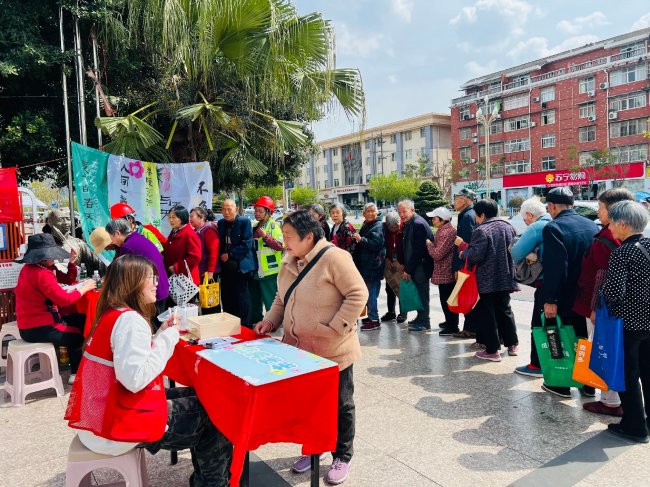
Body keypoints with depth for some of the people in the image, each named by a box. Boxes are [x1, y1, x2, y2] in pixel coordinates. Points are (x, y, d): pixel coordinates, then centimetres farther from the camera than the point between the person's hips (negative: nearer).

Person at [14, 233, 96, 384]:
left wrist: (71, 262, -3)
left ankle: (77, 370, 22)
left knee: (81, 320, 14)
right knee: (81, 336, 4)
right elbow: (64, 299, -28)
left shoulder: (38, 268, 8)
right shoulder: (41, 274, -24)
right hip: (37, 328, -10)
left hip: (35, 322, 10)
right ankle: (77, 373, 26)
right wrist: (84, 288, -15)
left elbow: (69, 279, 12)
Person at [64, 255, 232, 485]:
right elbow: (135, 379, -31)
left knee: (194, 397, 17)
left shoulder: (112, 314, 8)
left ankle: (202, 478, 29)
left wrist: (161, 334, 4)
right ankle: (213, 481, 26)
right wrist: (167, 339, -20)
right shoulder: (131, 320, -22)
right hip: (117, 425, -10)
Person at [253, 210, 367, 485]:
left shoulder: (333, 258, -20)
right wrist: (271, 320, 0)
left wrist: (335, 329, -23)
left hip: (332, 352, -6)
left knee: (339, 405, 13)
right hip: (299, 348, 7)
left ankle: (342, 457, 32)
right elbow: (282, 298, 15)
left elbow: (357, 294, -21)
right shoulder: (289, 262, 4)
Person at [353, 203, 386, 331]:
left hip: (373, 266, -9)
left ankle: (374, 320, -1)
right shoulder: (365, 225, 16)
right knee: (368, 292, 15)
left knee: (371, 293, -7)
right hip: (365, 265, 9)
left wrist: (361, 239, -24)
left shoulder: (378, 226, -9)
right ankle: (371, 316, 26)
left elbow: (376, 244, -22)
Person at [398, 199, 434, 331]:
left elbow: (418, 250, -22)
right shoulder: (409, 223, 11)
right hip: (415, 266, 9)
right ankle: (420, 317, 27)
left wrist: (408, 269, -17)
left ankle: (424, 322, 9)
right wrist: (405, 265, 10)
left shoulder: (418, 224, -19)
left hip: (421, 265, -9)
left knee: (422, 292, 0)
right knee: (419, 292, 16)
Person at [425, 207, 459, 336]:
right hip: (445, 272, 10)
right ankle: (450, 321, 33)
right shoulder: (444, 230, 13)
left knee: (446, 300, -1)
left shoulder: (445, 233, -20)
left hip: (445, 273, -10)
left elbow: (437, 254, -22)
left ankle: (452, 327, 7)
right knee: (446, 299, 20)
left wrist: (429, 243, -9)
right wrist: (432, 243, 10)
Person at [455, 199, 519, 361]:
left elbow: (475, 256, -23)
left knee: (487, 314, 2)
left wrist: (463, 251, -4)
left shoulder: (481, 231, -17)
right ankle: (512, 344, 28)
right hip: (505, 278, 7)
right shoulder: (508, 227, 7)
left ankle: (492, 350, 7)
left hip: (486, 281, -7)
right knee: (504, 310, 20)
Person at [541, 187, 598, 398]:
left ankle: (561, 384, 19)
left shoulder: (553, 227, -18)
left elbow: (554, 268, -24)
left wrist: (549, 300, -19)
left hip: (564, 298, -6)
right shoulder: (592, 225, 4)